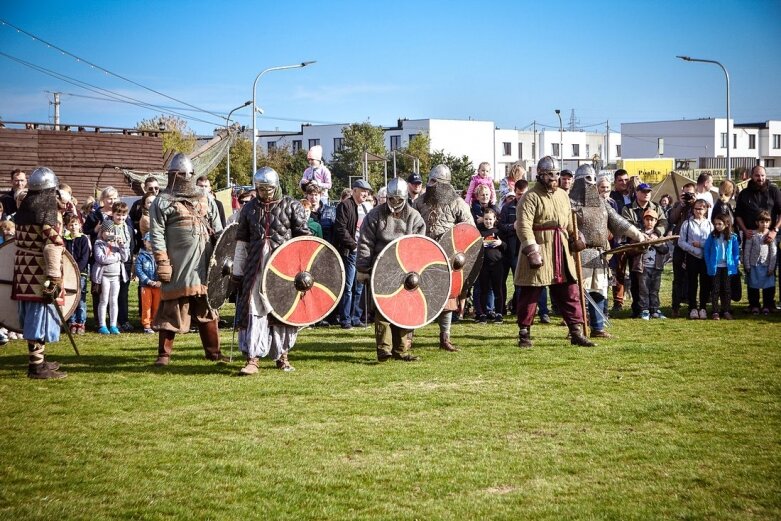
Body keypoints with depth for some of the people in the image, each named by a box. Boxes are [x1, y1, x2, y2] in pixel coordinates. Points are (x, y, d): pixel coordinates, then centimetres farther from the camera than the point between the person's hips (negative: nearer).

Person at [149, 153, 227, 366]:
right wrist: (162, 262, -14)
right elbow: (157, 236, -7)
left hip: (203, 266, 5)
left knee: (207, 309, 10)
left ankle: (213, 351, 18)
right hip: (177, 268, -4)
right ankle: (164, 354, 8)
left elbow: (217, 229, 17)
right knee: (171, 309, 0)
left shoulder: (205, 198, 14)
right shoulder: (162, 202, -1)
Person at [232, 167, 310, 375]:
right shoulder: (249, 209, 10)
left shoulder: (291, 206, 1)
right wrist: (237, 271, 11)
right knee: (254, 310, -7)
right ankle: (252, 359, -7)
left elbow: (304, 238, 2)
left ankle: (282, 356, 22)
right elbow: (241, 242, 14)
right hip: (256, 268, 1)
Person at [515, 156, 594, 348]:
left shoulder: (563, 195, 14)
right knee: (530, 294, 1)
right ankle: (524, 333, 12)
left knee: (571, 293, 5)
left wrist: (576, 238, 6)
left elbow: (570, 221, 24)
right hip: (539, 249, -6)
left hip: (562, 251, 6)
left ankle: (576, 332, 10)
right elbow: (524, 226, -18)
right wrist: (532, 250, -27)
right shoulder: (531, 197, -9)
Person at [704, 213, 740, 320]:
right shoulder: (712, 236, -2)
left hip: (727, 267, 0)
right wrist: (709, 264, -5)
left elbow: (736, 251, 4)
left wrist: (736, 263, -4)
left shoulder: (732, 237, -2)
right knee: (715, 289, 3)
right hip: (715, 267, 0)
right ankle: (715, 312, 8)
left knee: (727, 289, 8)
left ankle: (726, 311, 16)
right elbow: (706, 251, 1)